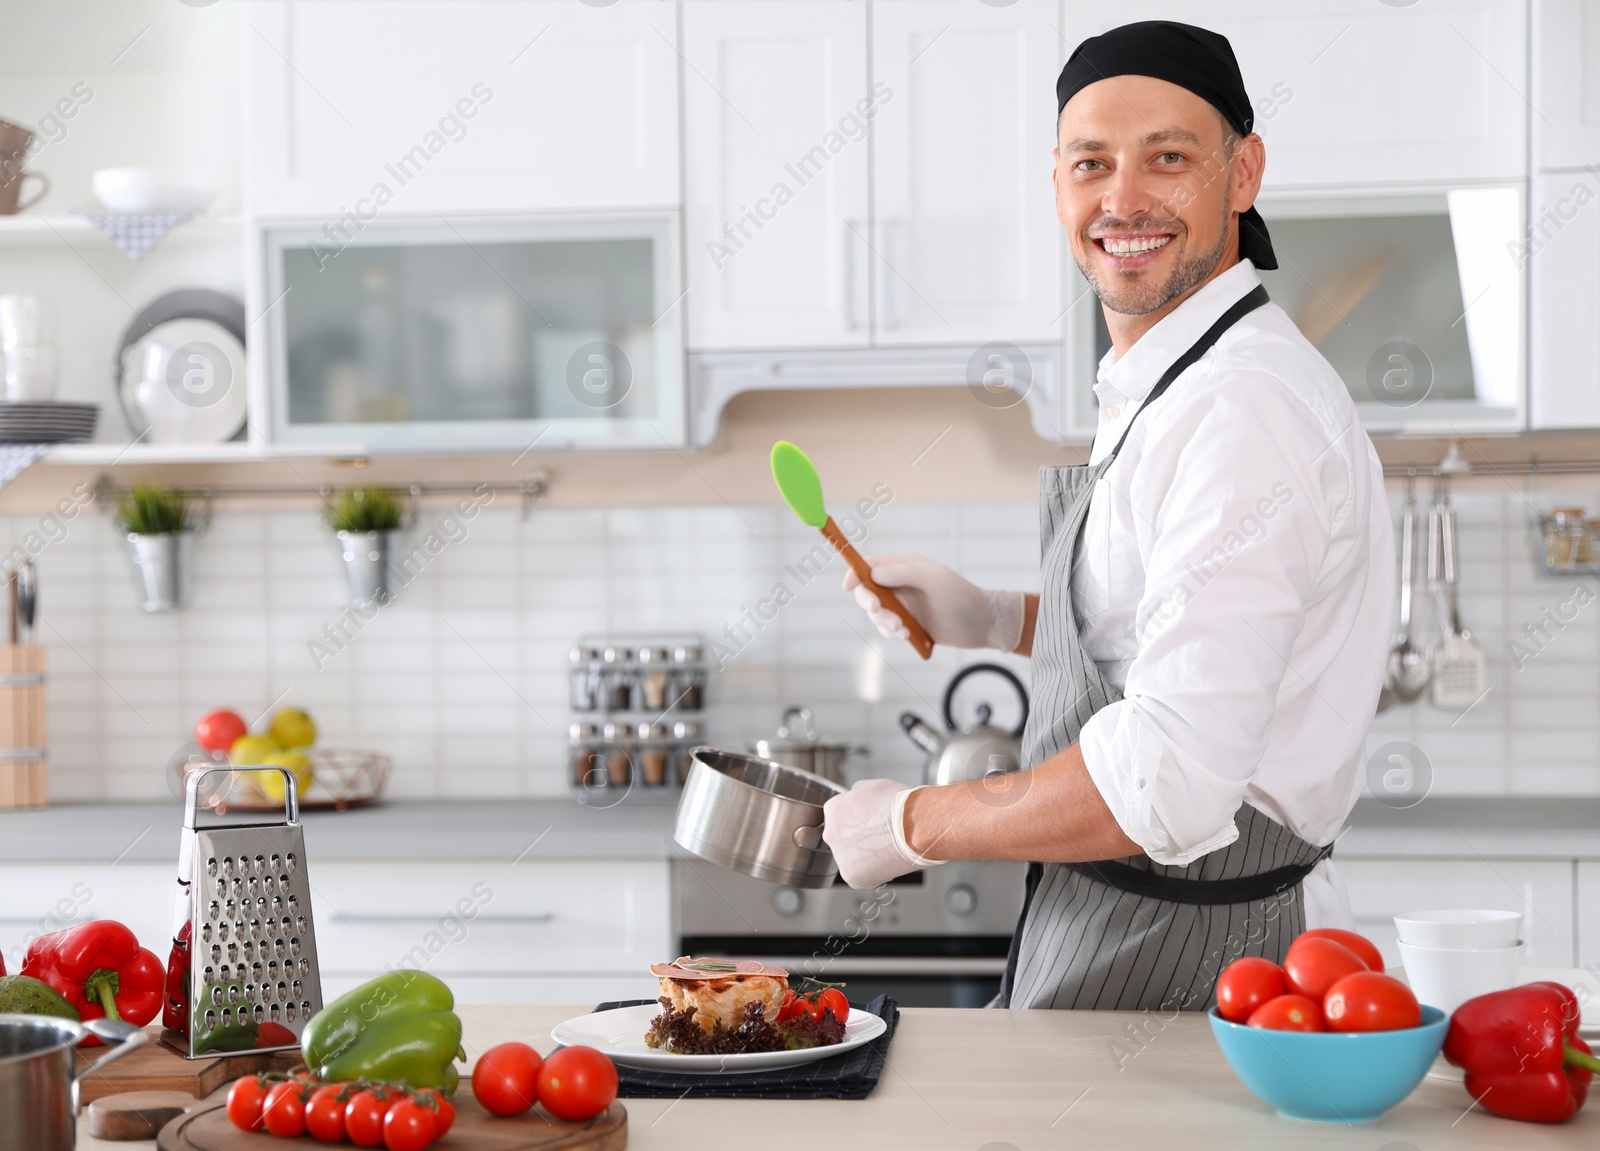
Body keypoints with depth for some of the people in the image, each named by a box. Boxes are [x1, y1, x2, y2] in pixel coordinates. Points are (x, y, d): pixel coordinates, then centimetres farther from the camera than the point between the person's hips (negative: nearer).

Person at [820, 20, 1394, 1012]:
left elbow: (1174, 780, -30)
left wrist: (914, 825, -18)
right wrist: (993, 621, 10)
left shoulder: (1243, 413, -24)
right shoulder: (1165, 390, 9)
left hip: (1184, 966, -9)